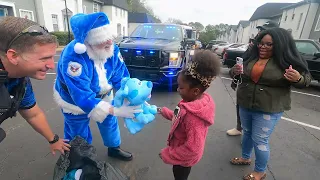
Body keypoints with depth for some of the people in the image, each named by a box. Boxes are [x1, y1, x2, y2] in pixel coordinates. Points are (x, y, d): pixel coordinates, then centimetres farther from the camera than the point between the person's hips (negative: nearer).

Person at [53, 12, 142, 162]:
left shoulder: (112, 49, -23)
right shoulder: (73, 57, -40)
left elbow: (120, 77, -16)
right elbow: (82, 98, -42)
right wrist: (116, 111, -47)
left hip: (100, 95, 5)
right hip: (74, 100, -4)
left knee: (109, 122, 21)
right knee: (79, 136, 14)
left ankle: (114, 149, 49)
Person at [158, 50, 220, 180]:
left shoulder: (194, 116, -40)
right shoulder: (198, 101, -11)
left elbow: (192, 149, -33)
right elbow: (180, 117, 6)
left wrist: (167, 155, -21)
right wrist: (164, 112, 4)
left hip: (184, 159, -8)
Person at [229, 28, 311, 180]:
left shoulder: (287, 61, -10)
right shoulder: (252, 58, 1)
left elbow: (306, 79, -2)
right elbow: (239, 73, 12)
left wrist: (297, 78, -26)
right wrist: (235, 71, -12)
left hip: (269, 109, -5)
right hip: (245, 105, 5)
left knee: (260, 140, 4)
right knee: (247, 133, 20)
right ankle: (245, 158, 43)